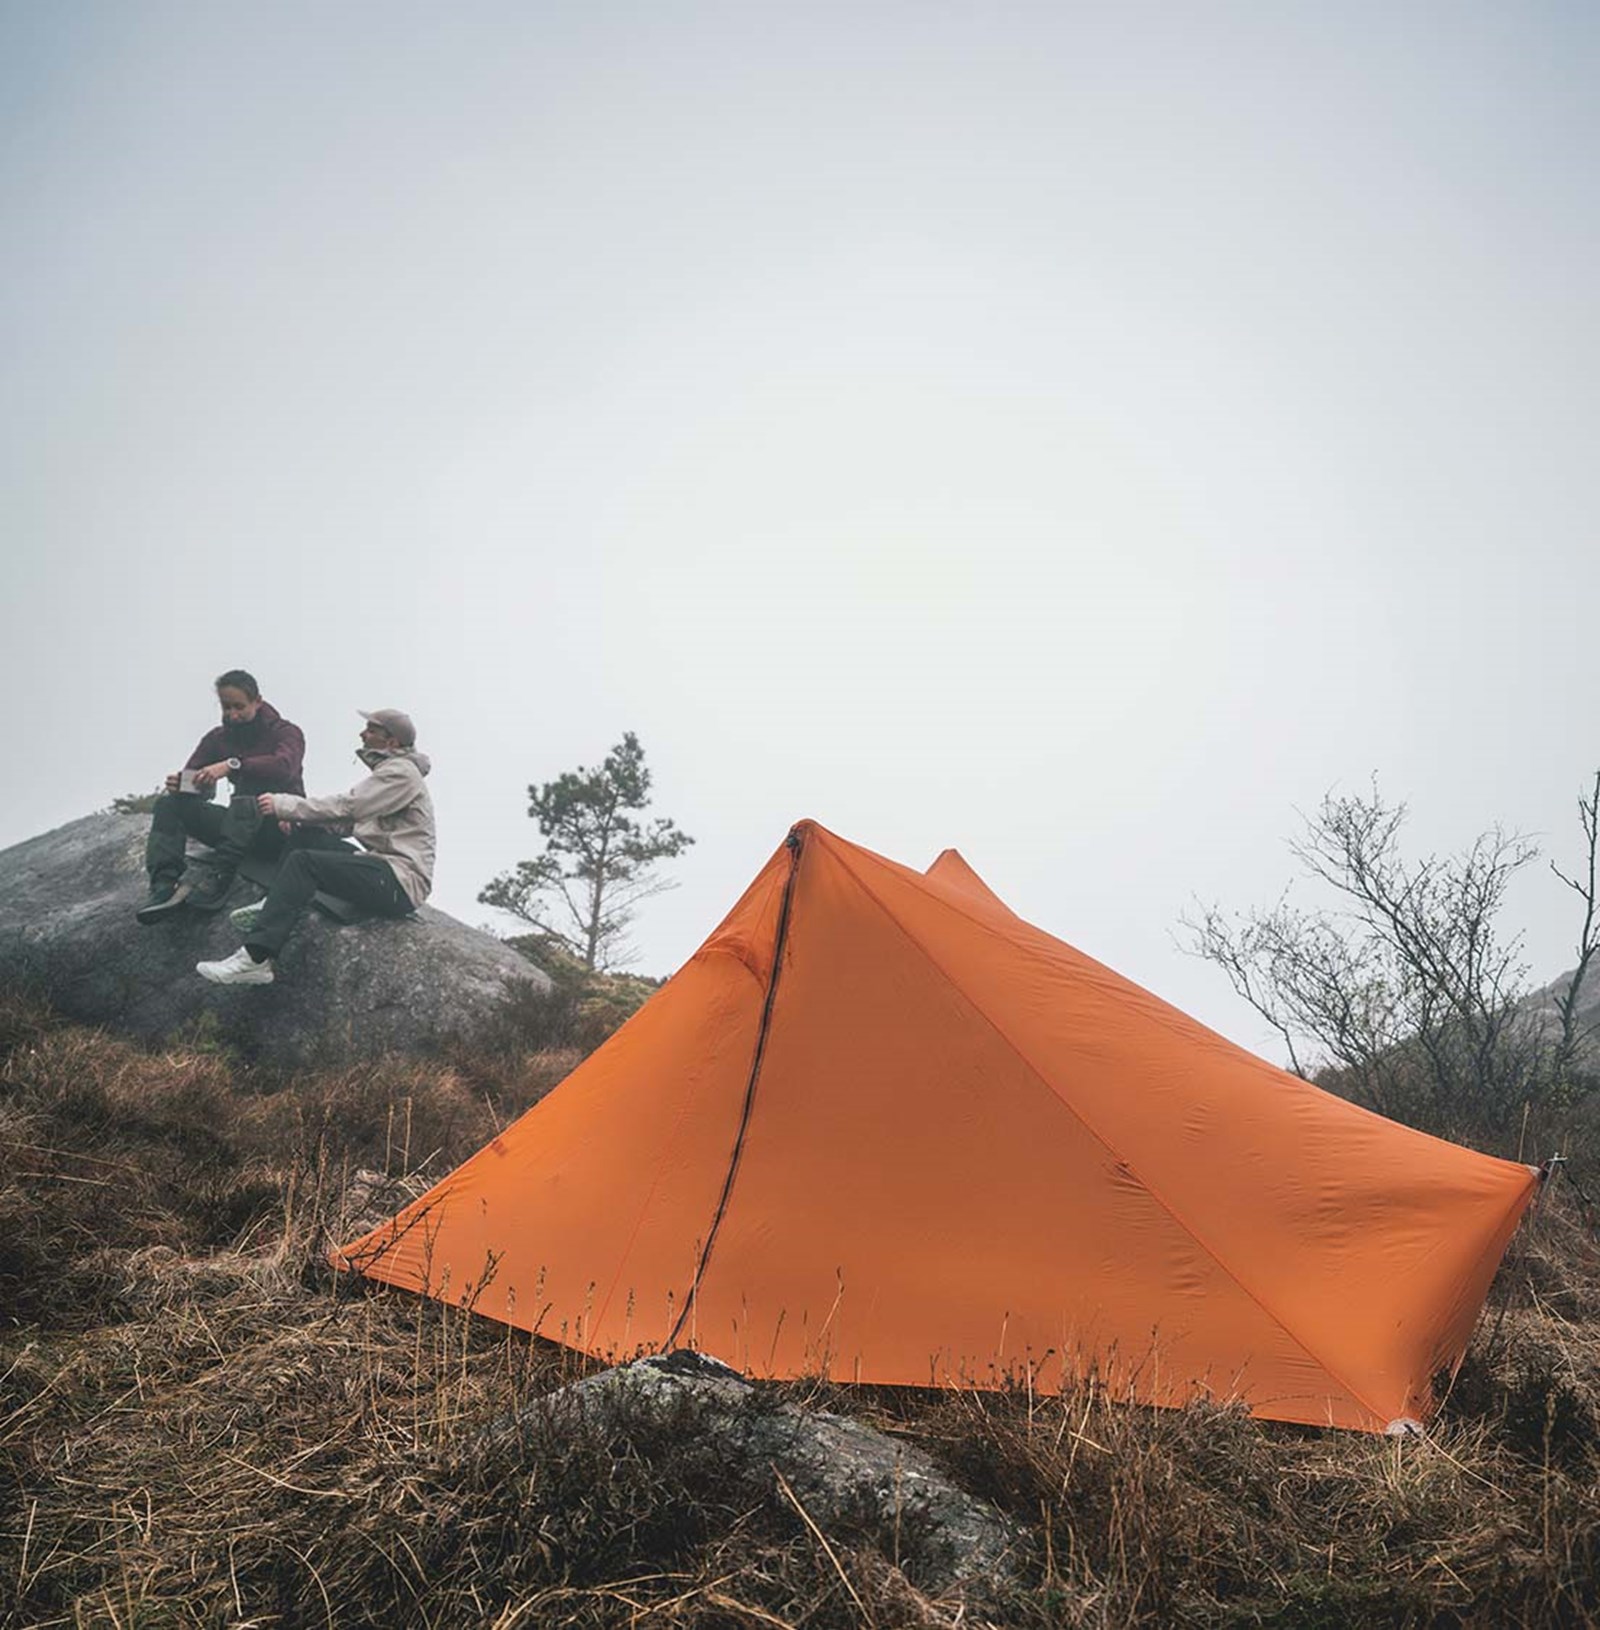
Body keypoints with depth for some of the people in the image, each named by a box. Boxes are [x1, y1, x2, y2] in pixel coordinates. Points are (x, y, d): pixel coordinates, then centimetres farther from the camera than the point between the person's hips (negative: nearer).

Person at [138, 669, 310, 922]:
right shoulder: (218, 738, 12)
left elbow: (284, 766, -25)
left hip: (284, 828, -5)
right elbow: (191, 779, 4)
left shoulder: (286, 732, -3)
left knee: (246, 796, -36)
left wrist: (233, 765, -37)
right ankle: (164, 886, -32)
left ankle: (219, 883, -44)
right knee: (169, 802, -12)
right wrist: (178, 783, -21)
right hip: (241, 825, 5)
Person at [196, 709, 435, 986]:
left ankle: (254, 958, -27)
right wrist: (297, 818, 1)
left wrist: (283, 805, -9)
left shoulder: (401, 772, -9)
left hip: (401, 883, -10)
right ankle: (273, 909, -4)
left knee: (303, 861, -20)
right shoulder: (389, 770, 22)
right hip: (386, 873, 10)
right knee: (306, 838, 9)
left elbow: (345, 807, -16)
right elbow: (349, 821, 15)